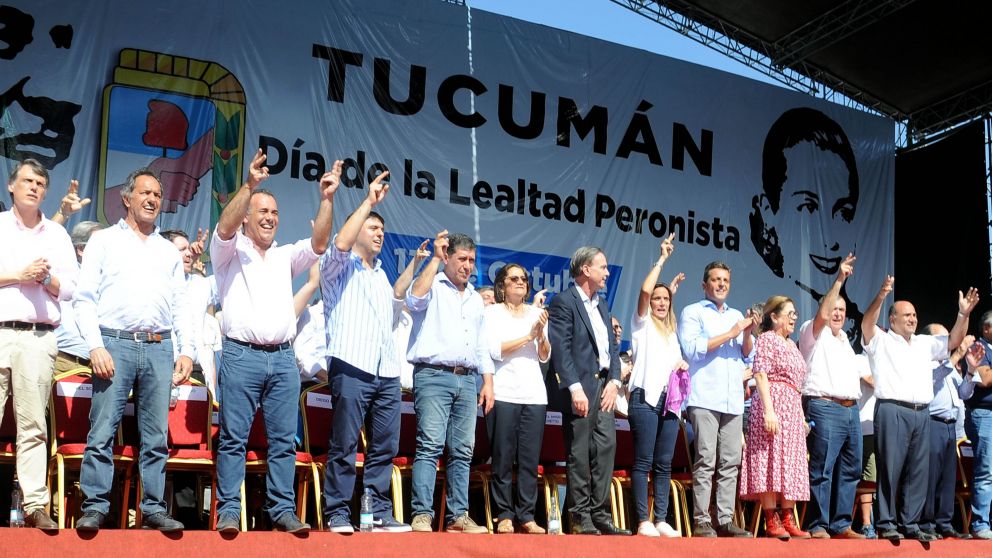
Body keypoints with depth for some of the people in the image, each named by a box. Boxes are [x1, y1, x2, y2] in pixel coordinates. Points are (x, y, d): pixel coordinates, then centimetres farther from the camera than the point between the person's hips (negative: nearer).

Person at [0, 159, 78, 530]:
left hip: (39, 336, 2)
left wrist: (47, 279, -5)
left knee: (33, 424, -1)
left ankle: (35, 505, -1)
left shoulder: (58, 234, 18)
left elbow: (71, 288, 12)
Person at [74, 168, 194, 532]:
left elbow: (181, 306, 17)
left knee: (156, 437, 3)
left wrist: (187, 351, 6)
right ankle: (95, 508, 0)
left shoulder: (169, 251, 20)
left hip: (159, 348, 3)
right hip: (115, 344, -3)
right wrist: (95, 346, -9)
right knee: (102, 432, -7)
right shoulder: (104, 240, 10)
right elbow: (85, 297, 3)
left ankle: (154, 509, 8)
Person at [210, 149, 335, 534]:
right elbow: (225, 228, -13)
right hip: (241, 355, -4)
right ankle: (228, 511, 1)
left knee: (284, 440, 3)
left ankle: (282, 510, 7)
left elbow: (319, 244, 5)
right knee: (234, 438, -3)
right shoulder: (230, 252, 8)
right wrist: (249, 186, -25)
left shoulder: (286, 257, 20)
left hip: (283, 358, 4)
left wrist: (327, 199, -6)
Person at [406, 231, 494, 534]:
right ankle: (422, 515, -14)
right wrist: (435, 258, -15)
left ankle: (458, 516, 7)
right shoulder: (433, 287, 4)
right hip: (434, 376, -6)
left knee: (462, 451, 4)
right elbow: (415, 299, -21)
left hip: (467, 381, 6)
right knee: (430, 446, -14)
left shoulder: (475, 298, 22)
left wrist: (488, 383, 14)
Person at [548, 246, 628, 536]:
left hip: (604, 386, 8)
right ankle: (581, 519, 2)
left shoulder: (601, 304, 20)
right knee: (579, 454, -3)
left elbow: (611, 346, 18)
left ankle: (600, 515, 10)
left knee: (606, 448, 4)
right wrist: (575, 389, -19)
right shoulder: (563, 302, -5)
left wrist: (614, 381, 3)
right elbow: (561, 349, -13)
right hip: (580, 386, -7)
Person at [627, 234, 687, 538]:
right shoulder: (643, 322, 6)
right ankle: (643, 521, -7)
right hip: (645, 398, -6)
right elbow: (645, 290, -11)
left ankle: (661, 520, 6)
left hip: (669, 401, 6)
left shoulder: (671, 332, 25)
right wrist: (662, 259, -4)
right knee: (643, 462, -7)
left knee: (664, 464, 4)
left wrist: (683, 365, 9)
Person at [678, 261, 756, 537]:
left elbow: (747, 354, 19)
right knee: (705, 461, -9)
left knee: (731, 462, 2)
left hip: (733, 400, 6)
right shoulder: (692, 312, 6)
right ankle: (701, 521, -6)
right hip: (705, 398, -5)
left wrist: (748, 333, -1)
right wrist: (730, 334, -8)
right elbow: (692, 348, -9)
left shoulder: (736, 315, 23)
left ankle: (725, 520, 6)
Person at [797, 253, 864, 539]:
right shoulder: (814, 333, 3)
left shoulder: (844, 339, 26)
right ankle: (818, 526, -7)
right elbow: (822, 315, -18)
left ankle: (841, 524, 12)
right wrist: (839, 280, -19)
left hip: (851, 409, 8)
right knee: (822, 470, -10)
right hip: (825, 408, -8)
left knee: (850, 470, 7)